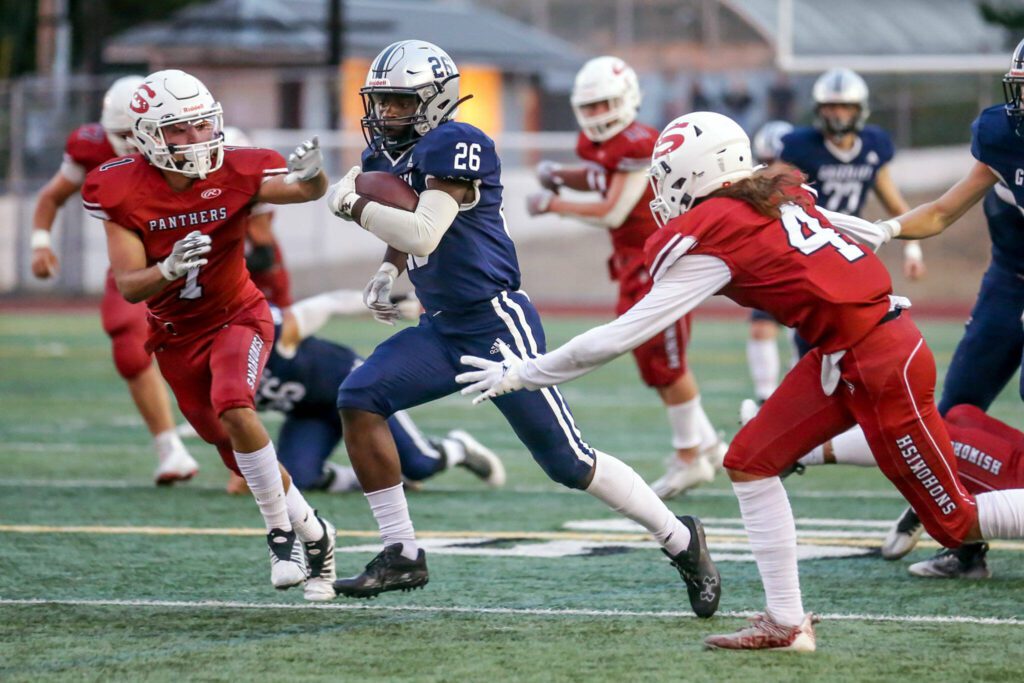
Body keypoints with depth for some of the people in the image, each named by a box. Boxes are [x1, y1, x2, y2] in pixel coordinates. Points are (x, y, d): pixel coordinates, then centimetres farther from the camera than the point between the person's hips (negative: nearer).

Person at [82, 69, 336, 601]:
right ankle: (312, 534, 31)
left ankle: (282, 530, -17)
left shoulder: (234, 173, -17)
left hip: (237, 317, -2)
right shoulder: (123, 192, -16)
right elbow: (128, 286, -17)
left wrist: (310, 174, -44)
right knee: (241, 457, 10)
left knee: (233, 407, -31)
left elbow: (308, 191, -20)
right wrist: (168, 269, -38)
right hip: (176, 335, 3)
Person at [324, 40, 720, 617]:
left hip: (496, 323, -9)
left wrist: (355, 206, -16)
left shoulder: (454, 145, -18)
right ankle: (402, 555, -2)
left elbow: (423, 233, -28)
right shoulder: (386, 152, 10)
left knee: (567, 460, -6)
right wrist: (389, 271, 10)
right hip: (442, 330, 9)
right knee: (359, 401, -8)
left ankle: (681, 540, 12)